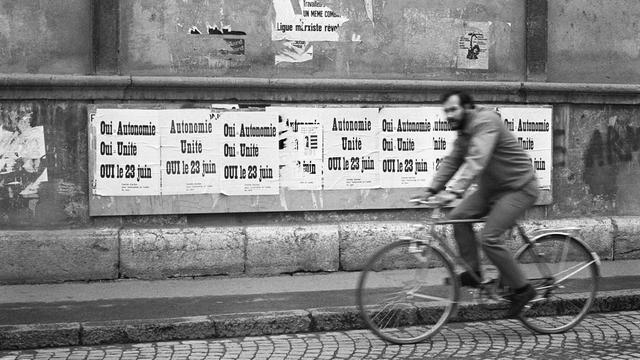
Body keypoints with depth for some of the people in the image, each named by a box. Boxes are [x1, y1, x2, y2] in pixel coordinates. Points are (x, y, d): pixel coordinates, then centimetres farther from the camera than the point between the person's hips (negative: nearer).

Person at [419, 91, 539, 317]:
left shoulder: (486, 122, -22)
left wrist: (453, 191, -44)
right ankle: (472, 272, 5)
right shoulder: (464, 133, 8)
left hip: (518, 188, -9)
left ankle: (522, 289, -3)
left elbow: (476, 161, -35)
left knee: (488, 239, -18)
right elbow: (451, 162, 8)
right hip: (492, 188, 9)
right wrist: (432, 190, -5)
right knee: (458, 217, -7)